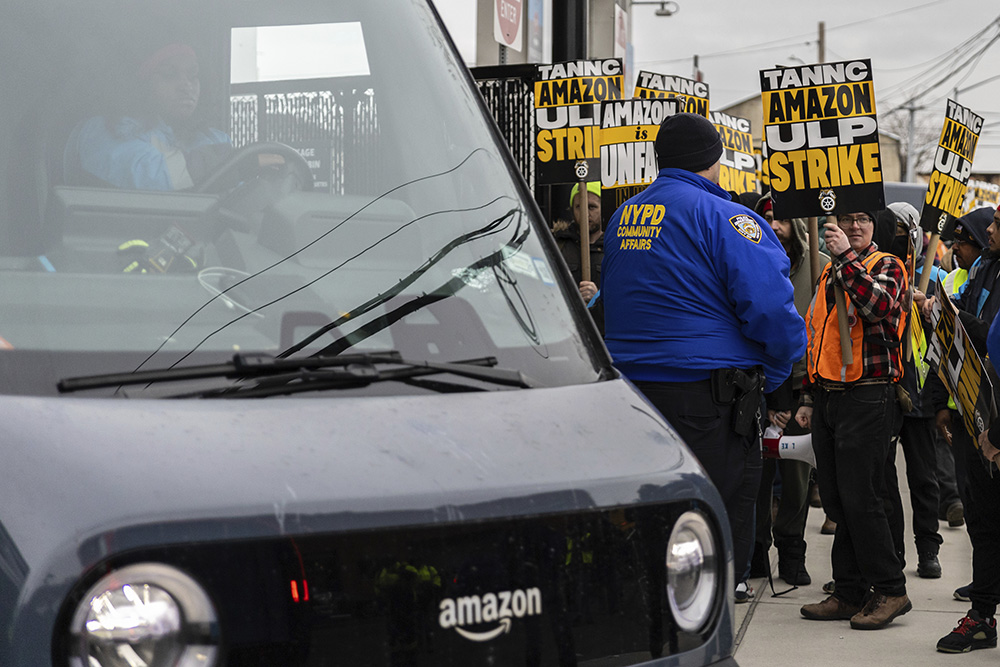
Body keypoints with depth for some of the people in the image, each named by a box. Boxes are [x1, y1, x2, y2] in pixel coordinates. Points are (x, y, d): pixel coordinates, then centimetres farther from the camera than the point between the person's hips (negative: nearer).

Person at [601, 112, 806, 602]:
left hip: (629, 380, 7)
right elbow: (770, 306, -16)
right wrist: (772, 375, 0)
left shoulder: (621, 218, 13)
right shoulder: (724, 218, -10)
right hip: (709, 391, -7)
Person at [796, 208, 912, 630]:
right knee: (836, 501, 8)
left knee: (858, 498, -10)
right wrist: (809, 399, 21)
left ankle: (890, 591, 1)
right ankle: (849, 594, 14)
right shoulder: (829, 275, 18)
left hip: (867, 399, -7)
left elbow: (878, 305, -26)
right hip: (828, 398, 7)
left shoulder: (887, 267, -3)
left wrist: (846, 256, -25)